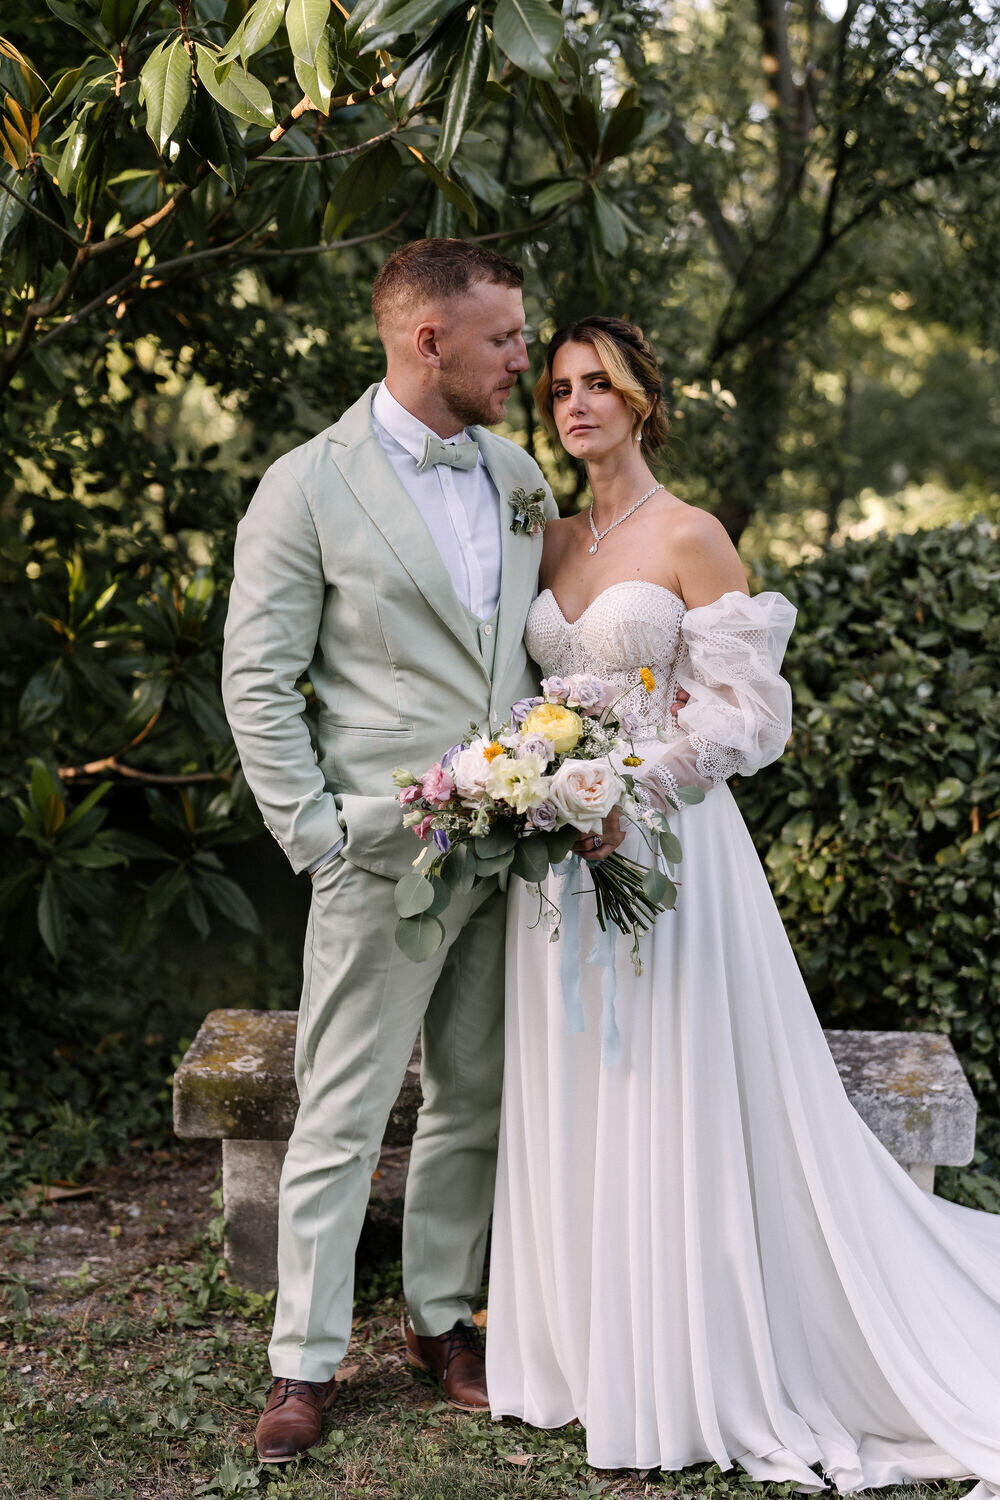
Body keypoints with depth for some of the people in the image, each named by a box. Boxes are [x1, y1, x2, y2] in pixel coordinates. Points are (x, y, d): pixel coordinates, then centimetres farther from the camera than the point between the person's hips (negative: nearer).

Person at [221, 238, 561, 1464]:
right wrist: (315, 836, -11)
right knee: (341, 1119, 2)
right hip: (385, 855, -5)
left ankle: (441, 1318, 30)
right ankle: (305, 1361, 15)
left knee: (474, 1104, 14)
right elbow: (257, 683, -7)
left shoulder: (518, 473, 10)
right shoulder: (307, 487, -7)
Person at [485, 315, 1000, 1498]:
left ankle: (684, 1371, 14)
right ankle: (586, 1344, 26)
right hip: (558, 853, 6)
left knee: (672, 1106, 0)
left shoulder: (689, 538, -7)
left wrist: (635, 789, -22)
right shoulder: (552, 542, 12)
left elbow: (747, 707, -11)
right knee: (571, 1105, 11)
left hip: (662, 847, -6)